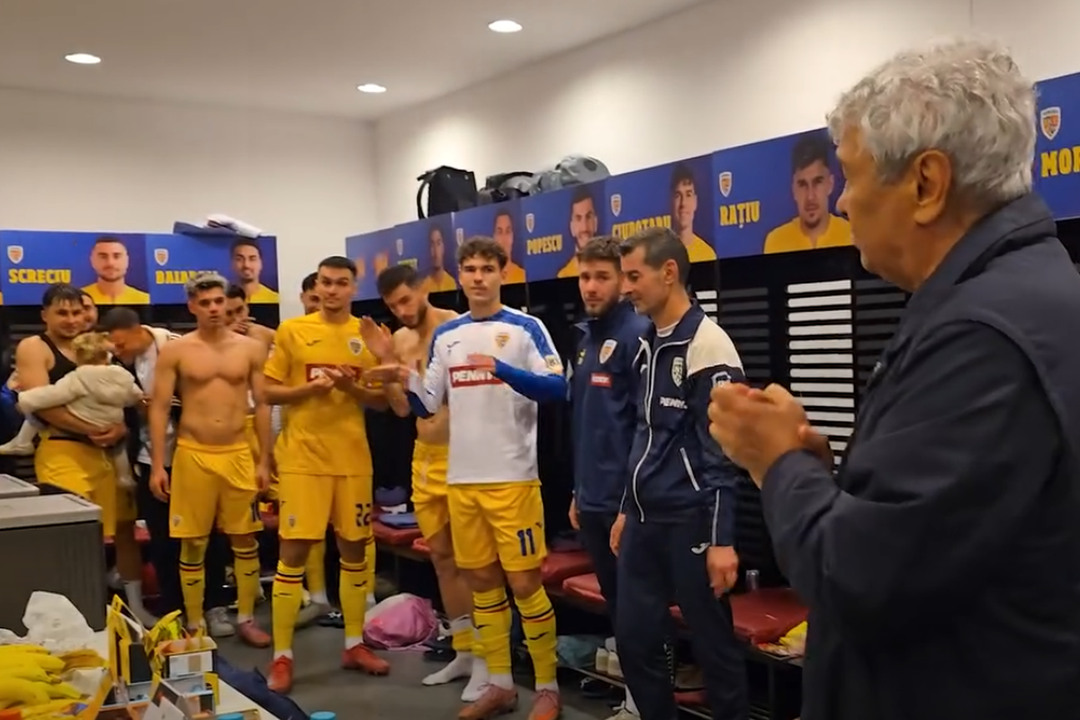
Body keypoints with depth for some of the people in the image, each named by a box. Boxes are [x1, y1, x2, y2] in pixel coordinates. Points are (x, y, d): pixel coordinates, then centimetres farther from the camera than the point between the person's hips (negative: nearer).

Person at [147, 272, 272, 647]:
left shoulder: (251, 348, 3)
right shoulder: (174, 351, -2)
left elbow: (262, 405, 6)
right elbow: (159, 408, -2)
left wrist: (263, 460, 2)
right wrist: (157, 465, -6)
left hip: (239, 454, 2)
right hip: (192, 455, -2)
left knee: (245, 538, 7)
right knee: (193, 544, 5)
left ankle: (246, 619, 20)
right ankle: (195, 624, 17)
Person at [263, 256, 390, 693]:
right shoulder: (291, 331, 0)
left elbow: (381, 400, 8)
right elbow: (269, 392, 0)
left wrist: (352, 387, -11)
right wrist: (309, 387, -16)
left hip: (353, 458, 3)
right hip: (303, 457, -3)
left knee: (354, 548, 9)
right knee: (293, 551, -4)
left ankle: (354, 644, 23)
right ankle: (282, 656, 5)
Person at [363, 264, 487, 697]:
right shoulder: (401, 340, 8)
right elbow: (402, 408, 7)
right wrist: (385, 359, -4)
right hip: (425, 457, 7)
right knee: (442, 557, 12)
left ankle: (485, 657, 5)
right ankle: (463, 652, 23)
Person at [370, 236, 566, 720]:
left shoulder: (525, 328, -3)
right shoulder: (446, 335, 11)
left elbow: (556, 388, -14)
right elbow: (428, 405, 12)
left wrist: (501, 369, -27)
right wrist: (405, 380, -8)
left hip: (513, 477, -5)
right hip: (462, 478, 5)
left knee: (524, 582, -2)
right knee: (482, 581, 12)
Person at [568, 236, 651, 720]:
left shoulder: (637, 334, -13)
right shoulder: (586, 339, 13)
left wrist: (632, 502, -19)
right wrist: (578, 491, 17)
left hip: (624, 500, -8)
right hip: (592, 498, 8)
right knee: (614, 599, 17)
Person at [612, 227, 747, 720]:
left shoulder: (706, 345, -14)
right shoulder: (650, 345, 11)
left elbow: (721, 452, -16)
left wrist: (722, 540, -17)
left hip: (690, 521, -8)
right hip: (646, 519, 8)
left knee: (713, 643, 4)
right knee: (634, 638, 12)